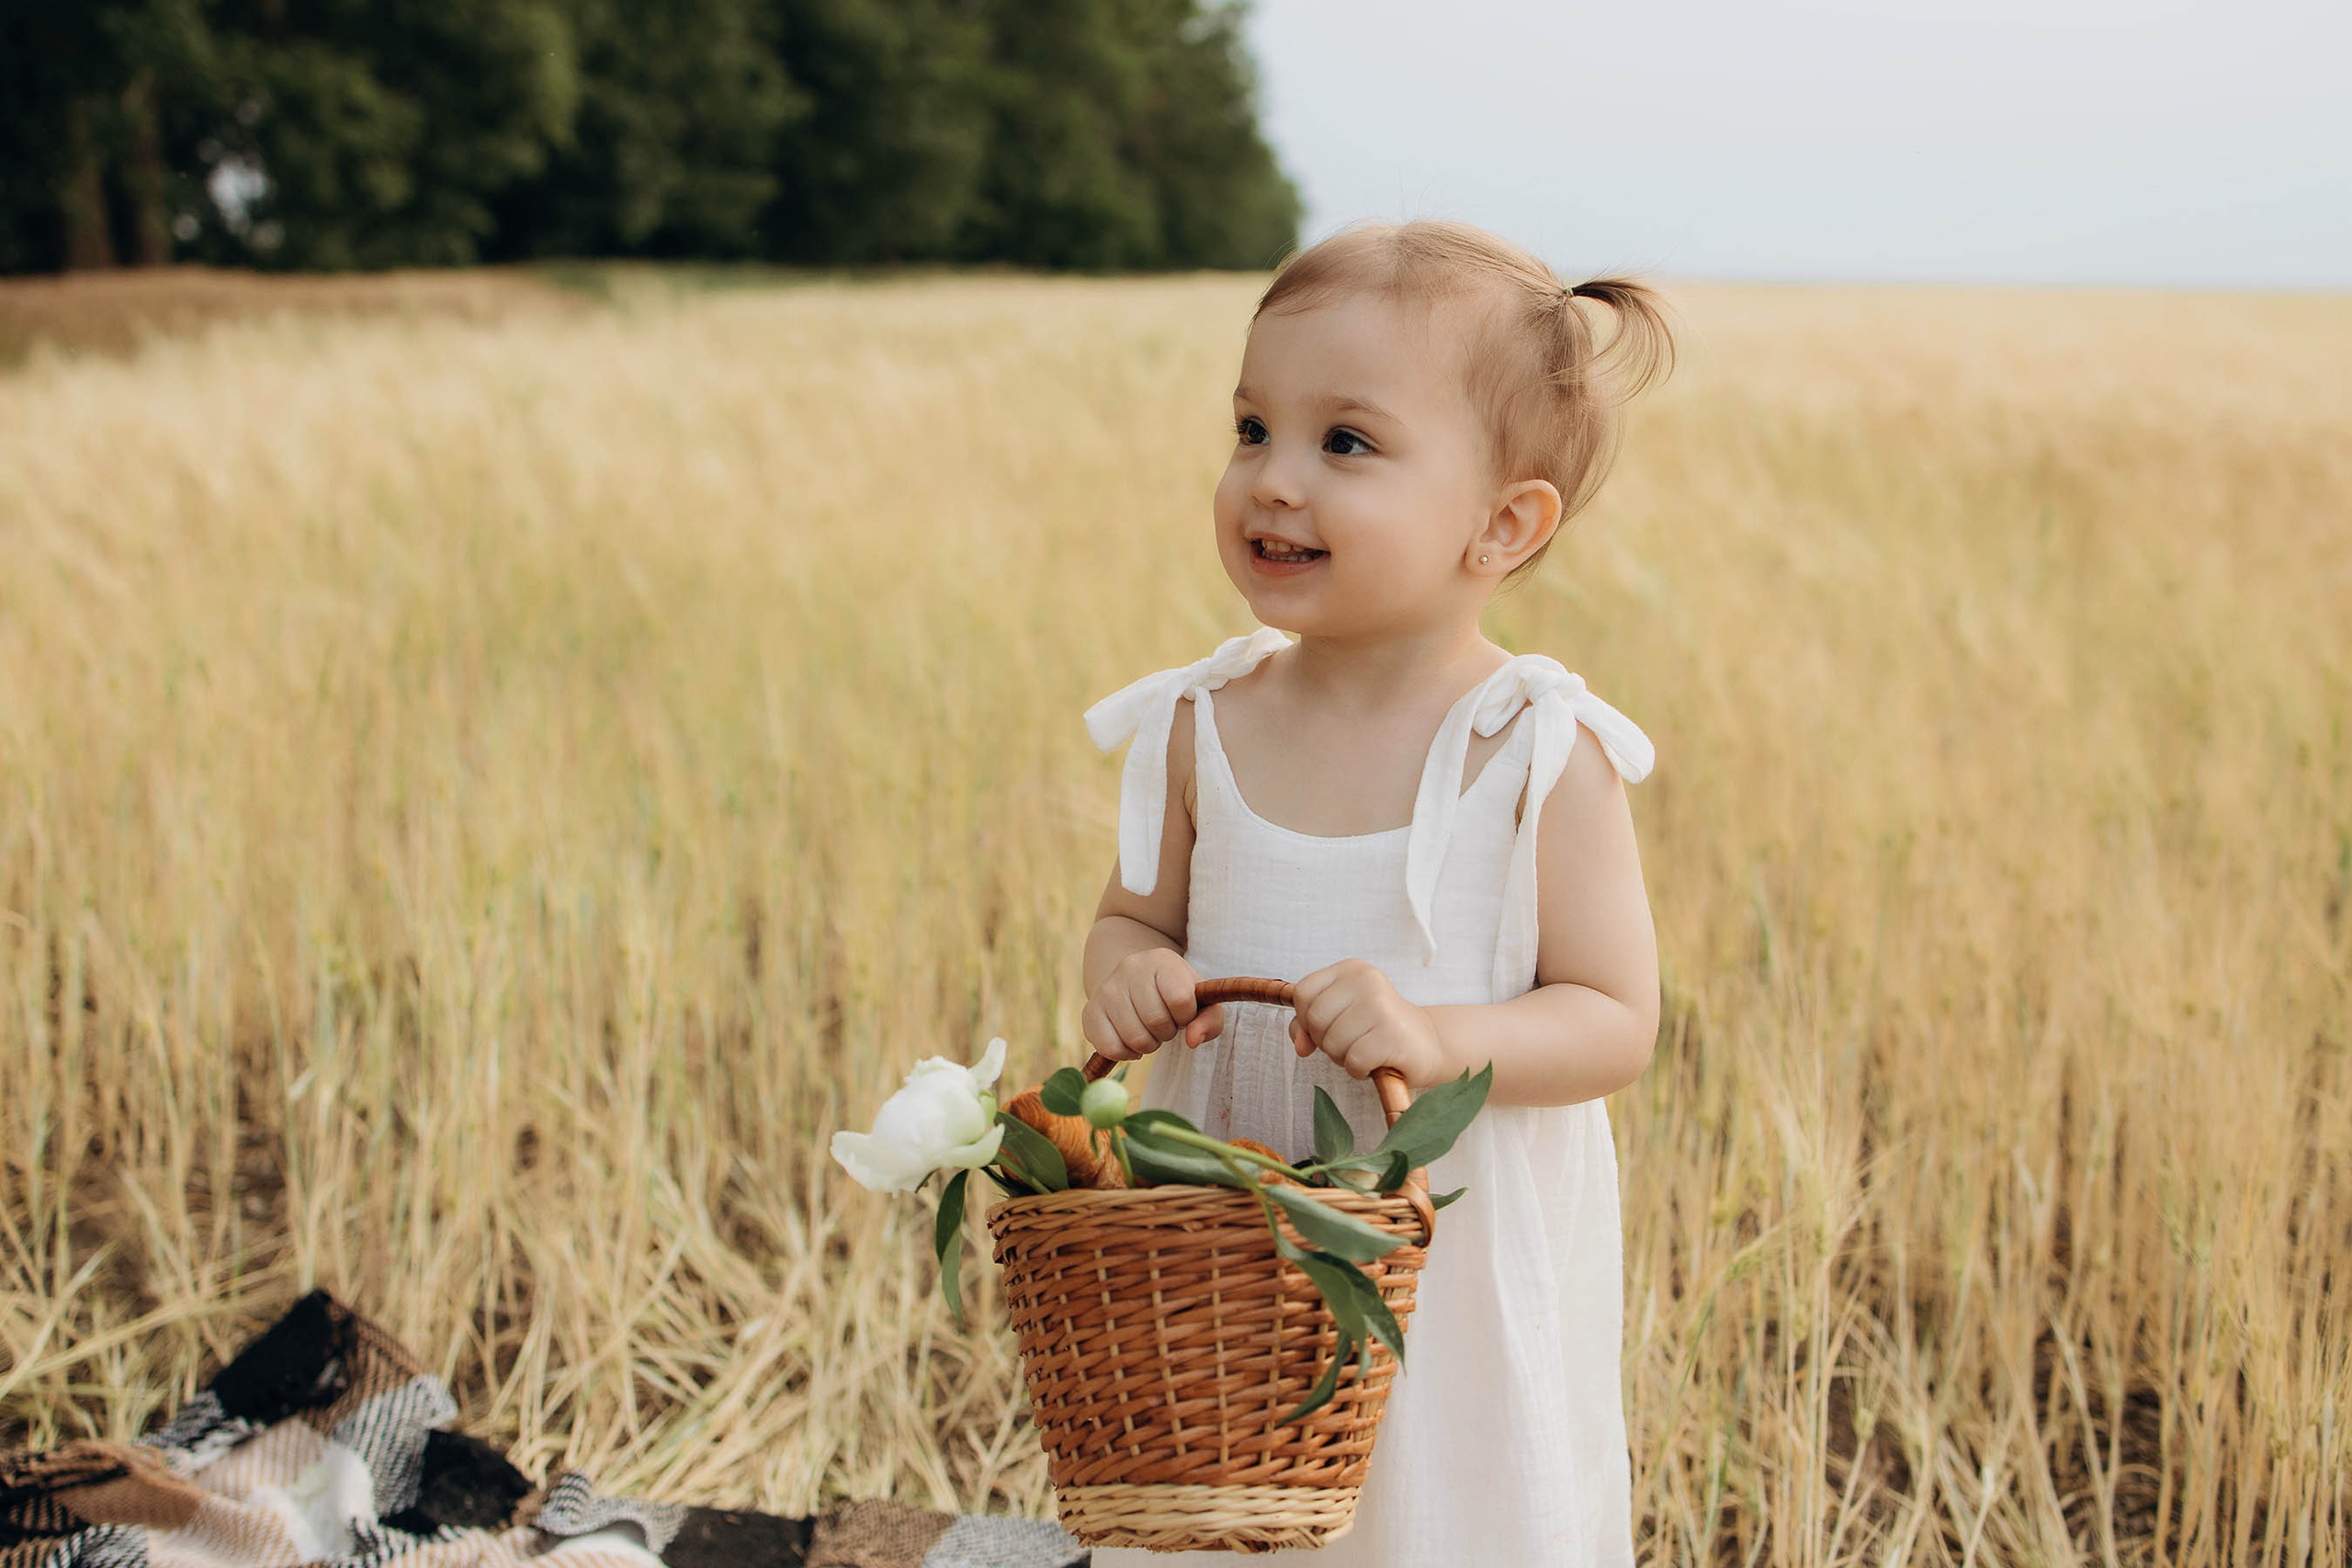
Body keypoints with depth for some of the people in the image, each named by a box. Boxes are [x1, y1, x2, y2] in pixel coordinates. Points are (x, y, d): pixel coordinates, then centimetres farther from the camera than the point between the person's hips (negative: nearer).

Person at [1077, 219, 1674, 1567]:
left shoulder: (1541, 756, -14)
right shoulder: (1205, 729, -4)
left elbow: (1616, 1024, -13)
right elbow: (1138, 913, 10)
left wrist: (1437, 1036, -29)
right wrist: (1125, 973, -13)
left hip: (1466, 1270, -3)